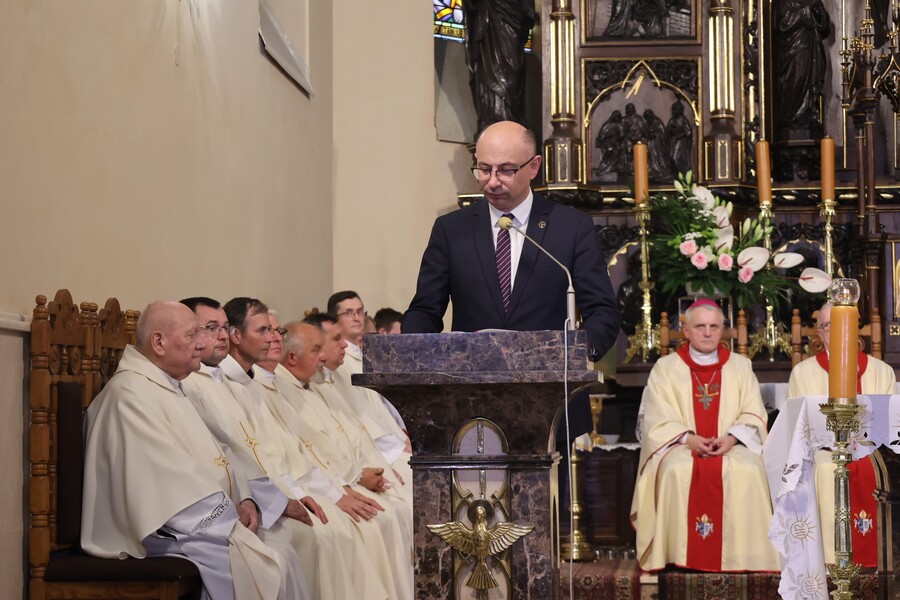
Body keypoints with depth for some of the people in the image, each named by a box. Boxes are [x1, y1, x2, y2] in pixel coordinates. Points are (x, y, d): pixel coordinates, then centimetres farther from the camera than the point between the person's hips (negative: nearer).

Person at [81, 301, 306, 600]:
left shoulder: (167, 388, 18)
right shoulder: (132, 394, -14)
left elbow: (209, 460, 18)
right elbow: (171, 481, -20)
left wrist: (242, 500, 1)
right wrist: (230, 518, -12)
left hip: (203, 521, 9)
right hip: (168, 537, -9)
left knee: (283, 557, -8)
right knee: (275, 566, -21)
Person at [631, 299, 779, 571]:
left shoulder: (740, 366, 17)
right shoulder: (665, 368, 12)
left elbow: (754, 416, 8)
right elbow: (658, 420, 3)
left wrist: (730, 438, -12)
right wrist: (689, 439, -15)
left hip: (732, 446, 1)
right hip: (681, 446, -1)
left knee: (746, 471, -33)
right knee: (678, 471, -35)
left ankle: (739, 557, -25)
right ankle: (683, 558, -28)